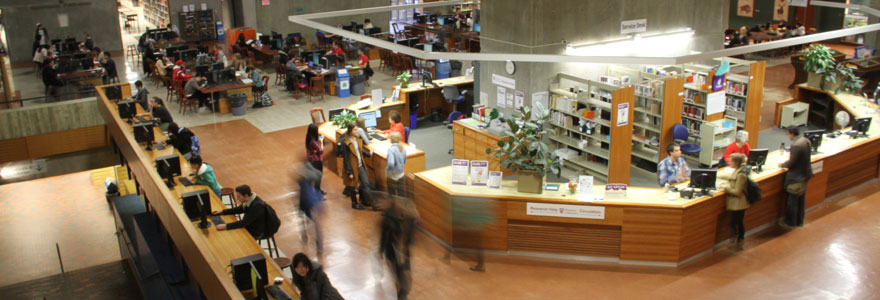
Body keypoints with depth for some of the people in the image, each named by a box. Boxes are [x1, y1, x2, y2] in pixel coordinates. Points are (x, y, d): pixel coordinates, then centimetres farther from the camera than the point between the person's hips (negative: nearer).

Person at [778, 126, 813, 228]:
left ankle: (791, 222, 18)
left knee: (792, 200, 6)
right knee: (801, 199, 20)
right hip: (805, 174, 9)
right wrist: (792, 156, 17)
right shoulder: (806, 141, 0)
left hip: (796, 177, -9)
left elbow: (791, 163, -22)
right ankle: (799, 221, 32)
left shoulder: (796, 145, -27)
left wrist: (782, 164, -5)